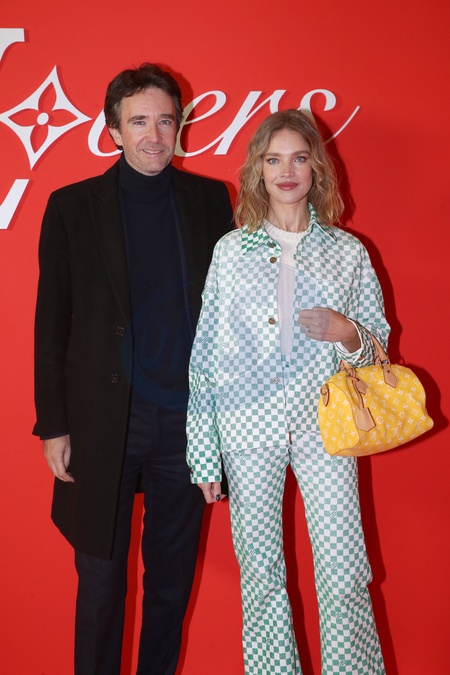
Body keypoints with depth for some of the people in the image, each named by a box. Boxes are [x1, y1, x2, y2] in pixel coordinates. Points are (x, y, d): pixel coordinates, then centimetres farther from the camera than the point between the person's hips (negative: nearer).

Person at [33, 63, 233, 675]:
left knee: (173, 577, 15)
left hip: (188, 418, 2)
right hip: (105, 423, -1)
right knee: (101, 578, 9)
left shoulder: (211, 201, 5)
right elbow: (51, 325, 1)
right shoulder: (73, 207, 1)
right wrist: (54, 425, -2)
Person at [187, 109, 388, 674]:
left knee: (345, 578, -3)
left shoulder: (347, 251, 7)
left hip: (323, 425, 0)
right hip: (249, 428, 0)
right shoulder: (230, 250, 5)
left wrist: (347, 333, -10)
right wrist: (203, 453, 1)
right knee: (260, 573, 7)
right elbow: (206, 352, 5)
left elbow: (377, 342, 14)